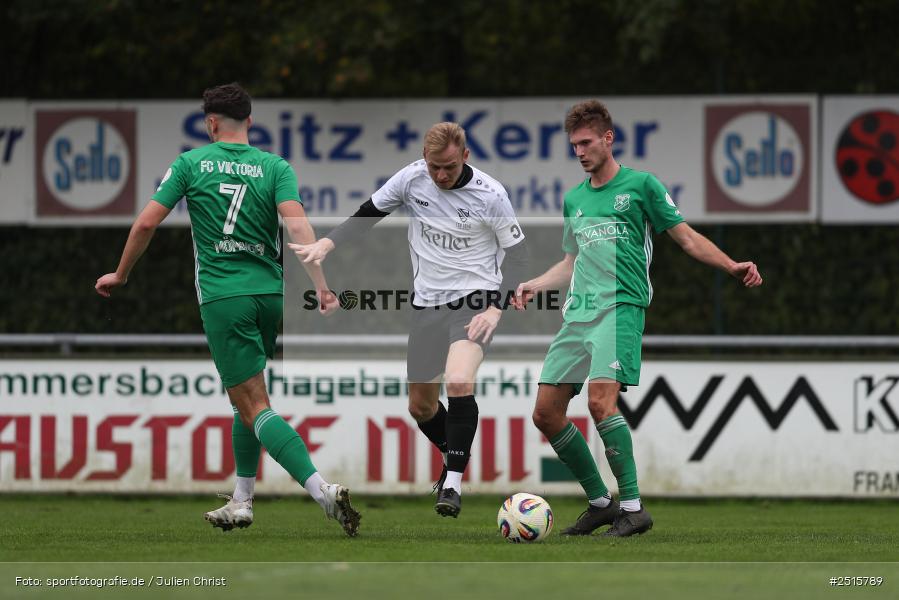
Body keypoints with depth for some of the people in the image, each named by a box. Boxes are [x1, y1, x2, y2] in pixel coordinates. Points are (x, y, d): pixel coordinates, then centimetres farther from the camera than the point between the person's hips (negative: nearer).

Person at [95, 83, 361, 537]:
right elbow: (297, 225, -10)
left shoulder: (190, 164, 1)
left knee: (255, 407, -9)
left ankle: (323, 490, -27)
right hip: (269, 292, 4)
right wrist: (322, 287, -14)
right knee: (245, 397, 23)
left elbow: (147, 222, 0)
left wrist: (120, 274, 14)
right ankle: (241, 503, 24)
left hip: (222, 296, -4)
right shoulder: (275, 167, 5)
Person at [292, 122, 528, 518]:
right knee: (420, 406, 10)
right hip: (427, 303, 5)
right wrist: (326, 244, -7)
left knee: (458, 382, -29)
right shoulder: (411, 179, -4)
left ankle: (454, 483, -21)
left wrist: (496, 309, -16)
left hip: (472, 300, -5)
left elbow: (517, 255, -5)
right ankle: (455, 459, 40)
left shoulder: (490, 195, -13)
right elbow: (368, 214, 8)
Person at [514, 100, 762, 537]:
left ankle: (633, 507, -18)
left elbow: (687, 239, 5)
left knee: (600, 400, -25)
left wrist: (732, 268, -9)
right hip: (577, 313, 7)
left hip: (621, 307, -7)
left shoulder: (640, 185, 5)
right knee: (546, 413, 0)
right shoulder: (574, 199, 22)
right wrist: (535, 284, 14)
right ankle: (600, 502, 13)